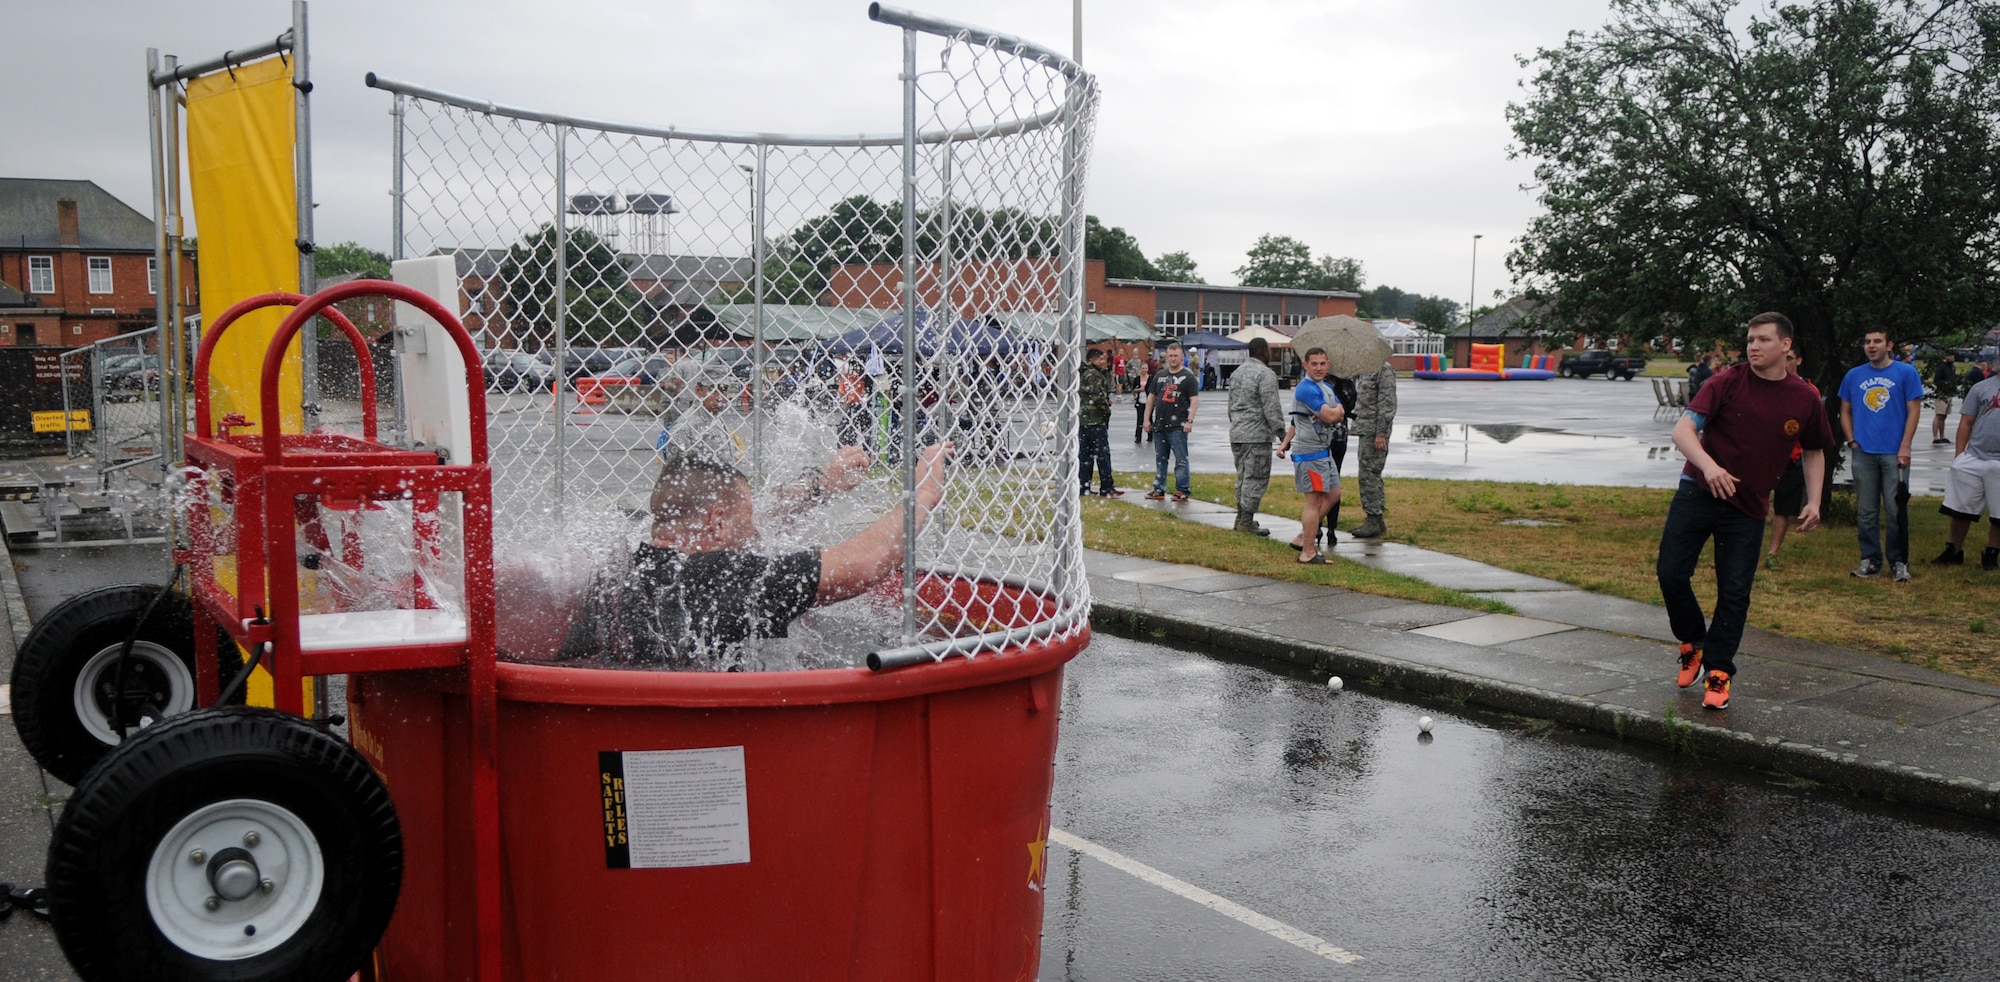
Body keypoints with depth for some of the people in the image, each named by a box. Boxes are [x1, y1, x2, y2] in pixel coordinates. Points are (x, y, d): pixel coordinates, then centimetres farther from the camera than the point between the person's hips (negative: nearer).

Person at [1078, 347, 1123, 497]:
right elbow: (1098, 395, -18)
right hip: (1096, 419, -9)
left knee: (1085, 454, 10)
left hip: (1083, 419, 9)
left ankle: (1084, 487, 11)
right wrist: (1107, 406, -2)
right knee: (1103, 454, -6)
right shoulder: (1093, 374, -12)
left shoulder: (1083, 374, 16)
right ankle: (1106, 488, -6)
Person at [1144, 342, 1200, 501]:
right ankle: (1159, 490, 18)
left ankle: (1182, 491, -1)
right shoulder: (1159, 375, 15)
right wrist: (1147, 419, 11)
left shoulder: (1188, 377, -1)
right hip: (1159, 425, 6)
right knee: (1160, 459, 11)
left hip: (1178, 426, -6)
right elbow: (1151, 397, 18)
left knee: (1181, 459, -5)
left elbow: (1194, 400, -7)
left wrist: (1190, 421, -16)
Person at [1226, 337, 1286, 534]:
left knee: (1243, 477, 17)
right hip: (1257, 435, -9)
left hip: (1236, 434, 9)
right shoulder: (1265, 374, -13)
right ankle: (1246, 522, -4)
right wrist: (1281, 432, -11)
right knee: (1255, 479, -4)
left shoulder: (1237, 372, 16)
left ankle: (1241, 517, 22)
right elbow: (1272, 409, -17)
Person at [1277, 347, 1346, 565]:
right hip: (1309, 452, -10)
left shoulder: (1327, 387, 14)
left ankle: (1303, 538, 20)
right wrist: (1336, 410, 0)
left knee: (1333, 494, 16)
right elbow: (1330, 416, -25)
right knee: (1314, 500, -7)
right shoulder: (1306, 389, -19)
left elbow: (1340, 414, 9)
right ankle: (1308, 553, -2)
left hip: (1323, 450, 10)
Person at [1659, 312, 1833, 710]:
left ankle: (1718, 672, 12)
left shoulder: (1805, 399, 1)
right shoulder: (1726, 383, -7)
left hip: (1748, 509, 1)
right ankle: (1692, 642, 20)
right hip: (1698, 493, -1)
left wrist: (1813, 501, 5)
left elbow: (1814, 451, 16)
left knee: (1735, 594, -1)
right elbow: (1683, 430, -16)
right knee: (1670, 573, -6)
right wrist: (1709, 466, -34)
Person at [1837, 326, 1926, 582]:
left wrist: (1905, 447, -9)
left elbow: (1913, 410, -2)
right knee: (1866, 512, 7)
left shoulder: (1906, 372, 1)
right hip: (1863, 453, 3)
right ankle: (1870, 561, 15)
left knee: (1897, 510, -2)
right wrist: (1852, 441, 1)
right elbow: (1845, 411, 15)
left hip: (1894, 453, -3)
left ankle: (1899, 562, 9)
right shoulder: (1854, 375, 9)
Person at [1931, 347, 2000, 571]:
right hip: (1973, 460, 0)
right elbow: (1966, 423, 6)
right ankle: (1953, 552, 17)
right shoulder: (1981, 388, 6)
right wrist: (1958, 456, 0)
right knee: (1960, 509, 6)